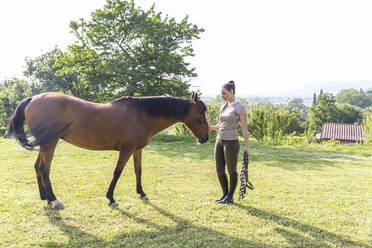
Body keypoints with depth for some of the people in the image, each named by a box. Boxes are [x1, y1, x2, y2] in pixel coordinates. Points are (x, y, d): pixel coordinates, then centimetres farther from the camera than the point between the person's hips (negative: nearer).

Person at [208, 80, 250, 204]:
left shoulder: (240, 107, -8)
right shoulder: (223, 107, 12)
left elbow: (244, 128, -9)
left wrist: (247, 145, -12)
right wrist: (210, 126, 1)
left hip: (231, 142, -7)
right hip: (219, 141, 7)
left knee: (232, 171, 6)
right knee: (219, 170, 11)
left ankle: (230, 197, 20)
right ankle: (225, 194, 29)